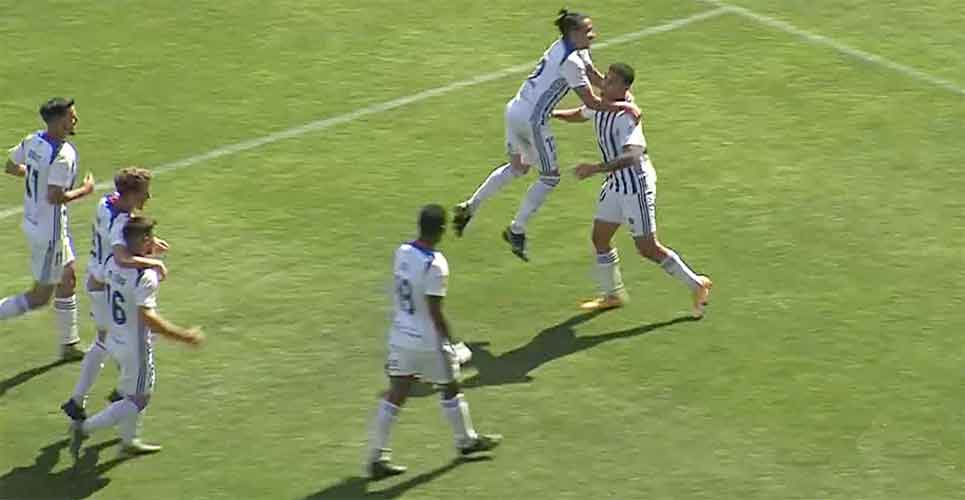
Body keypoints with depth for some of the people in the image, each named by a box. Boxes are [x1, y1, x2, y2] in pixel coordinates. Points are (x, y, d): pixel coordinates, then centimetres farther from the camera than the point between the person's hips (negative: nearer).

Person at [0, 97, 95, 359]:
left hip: (32, 221, 10)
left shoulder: (32, 141, -3)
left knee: (68, 279, 22)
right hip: (49, 231, -9)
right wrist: (85, 190, -16)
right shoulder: (64, 155, -27)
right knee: (41, 295, 3)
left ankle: (69, 344, 32)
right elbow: (54, 197, -31)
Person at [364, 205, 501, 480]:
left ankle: (376, 457, 6)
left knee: (395, 395, 8)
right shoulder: (435, 266, -25)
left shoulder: (402, 253, -3)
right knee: (451, 389, 17)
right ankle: (466, 440, 38)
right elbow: (436, 313, -21)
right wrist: (450, 344, -11)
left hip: (400, 336, 6)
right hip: (429, 341, -6)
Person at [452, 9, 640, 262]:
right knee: (550, 177, 6)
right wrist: (623, 107, -18)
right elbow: (591, 102, -22)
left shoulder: (564, 46, 9)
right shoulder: (571, 61, -20)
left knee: (517, 167, 28)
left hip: (515, 110, 9)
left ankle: (469, 207, 28)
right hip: (532, 120, -9)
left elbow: (597, 79, 14)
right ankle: (516, 230, 12)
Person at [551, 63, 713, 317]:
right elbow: (580, 114, 23)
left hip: (637, 185, -8)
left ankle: (697, 285, 16)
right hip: (616, 184, 8)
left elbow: (631, 156, -43)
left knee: (648, 248, -1)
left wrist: (596, 168, -50)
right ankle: (613, 294, 31)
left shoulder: (627, 116, -28)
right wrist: (555, 114, 9)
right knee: (600, 238, 12)